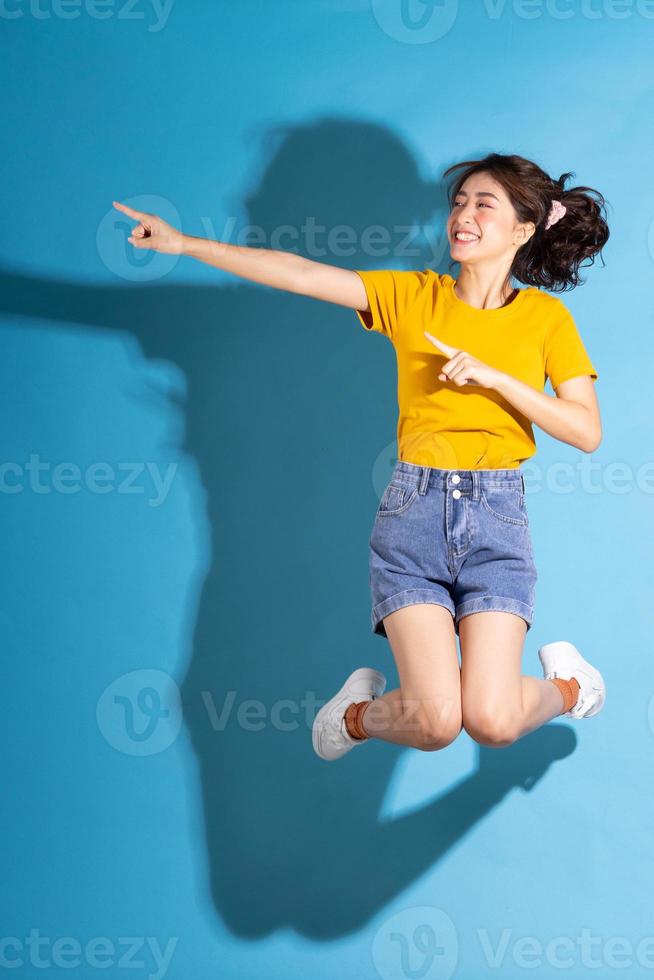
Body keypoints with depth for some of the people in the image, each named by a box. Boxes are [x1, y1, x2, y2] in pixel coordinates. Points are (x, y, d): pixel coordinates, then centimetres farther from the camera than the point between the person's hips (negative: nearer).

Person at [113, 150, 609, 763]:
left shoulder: (545, 316, 5)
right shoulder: (413, 295, 6)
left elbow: (587, 432, -2)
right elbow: (300, 274, -2)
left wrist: (495, 377, -13)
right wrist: (183, 244, -8)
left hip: (497, 514, 0)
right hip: (412, 510, 0)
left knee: (493, 722, -15)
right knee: (433, 721, -14)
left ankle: (565, 683, 20)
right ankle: (362, 711, 21)